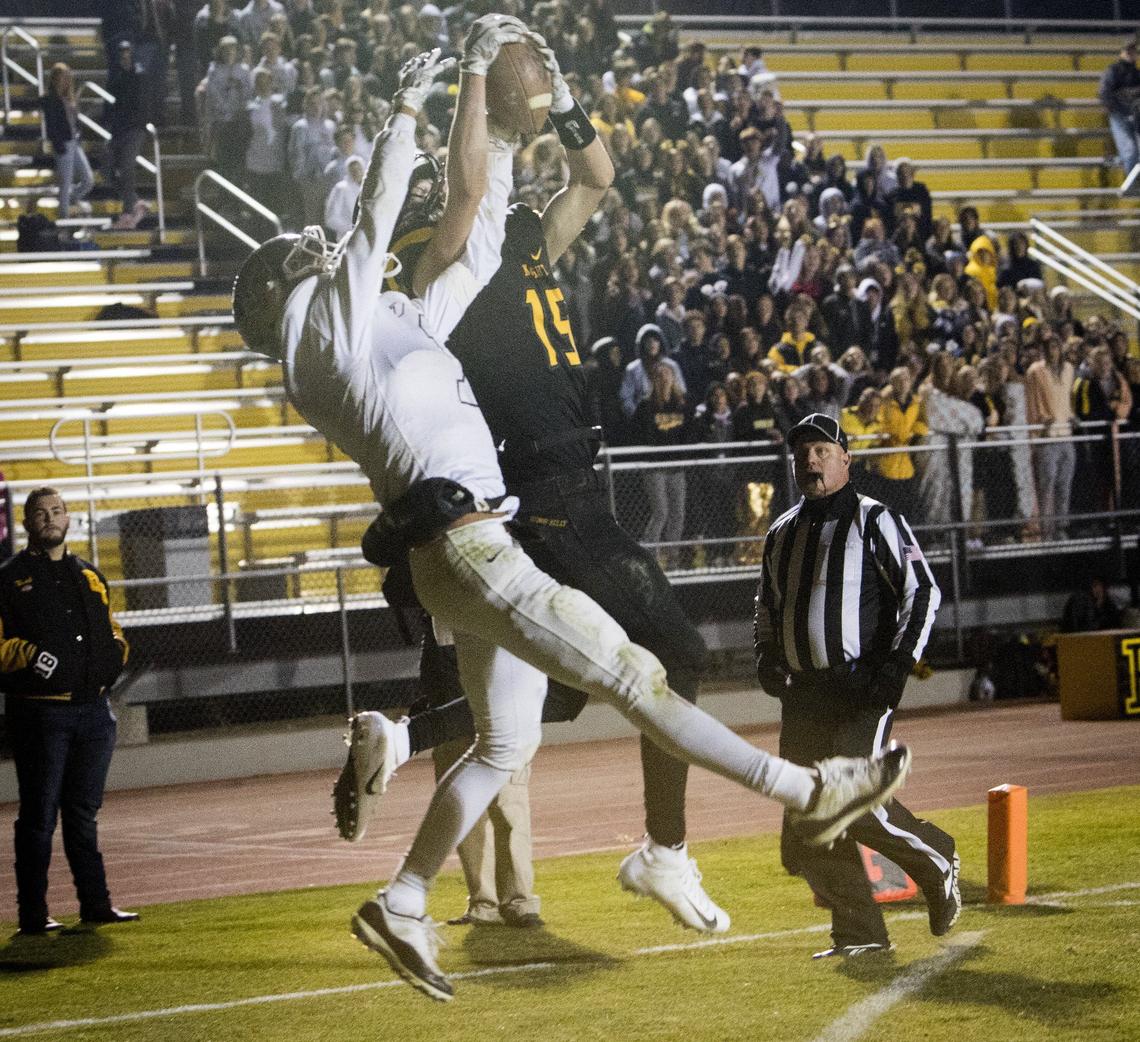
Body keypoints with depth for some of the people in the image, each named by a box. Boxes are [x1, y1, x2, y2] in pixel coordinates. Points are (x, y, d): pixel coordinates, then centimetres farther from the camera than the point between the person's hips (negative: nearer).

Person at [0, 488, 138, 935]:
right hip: (39, 710, -5)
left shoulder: (89, 576, 18)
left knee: (83, 812, 12)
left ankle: (96, 903, 16)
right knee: (39, 815, -3)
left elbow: (110, 629, 25)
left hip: (93, 710, 5)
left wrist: (116, 648, 4)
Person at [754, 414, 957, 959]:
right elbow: (768, 609, 29)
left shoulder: (876, 521, 0)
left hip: (861, 689, -6)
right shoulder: (781, 534, 18)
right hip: (801, 697, 6)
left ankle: (935, 860, 6)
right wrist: (767, 659, 9)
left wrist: (898, 665, -16)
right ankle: (859, 934, 8)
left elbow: (923, 591, -6)